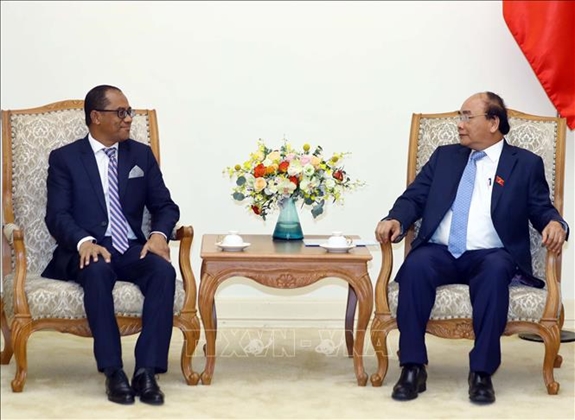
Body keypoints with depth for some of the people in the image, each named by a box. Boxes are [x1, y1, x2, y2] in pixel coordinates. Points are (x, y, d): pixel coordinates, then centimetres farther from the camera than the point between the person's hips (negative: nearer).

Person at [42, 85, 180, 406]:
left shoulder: (142, 154, 15)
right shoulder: (64, 158, 5)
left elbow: (165, 206, 12)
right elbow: (57, 215, -4)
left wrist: (159, 234, -12)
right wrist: (84, 242, -25)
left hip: (132, 250, 3)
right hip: (86, 252, -3)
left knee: (163, 270, -30)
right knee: (97, 271, -38)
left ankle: (147, 371, -32)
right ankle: (114, 371, -33)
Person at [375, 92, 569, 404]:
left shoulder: (526, 163, 11)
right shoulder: (444, 156, 20)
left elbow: (542, 210, 7)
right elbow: (414, 198, 13)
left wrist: (555, 224, -18)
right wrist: (395, 220, -9)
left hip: (490, 256, -2)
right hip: (440, 252, 2)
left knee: (496, 271, -37)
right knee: (415, 265, -32)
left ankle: (482, 372, -33)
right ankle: (412, 368, -28)